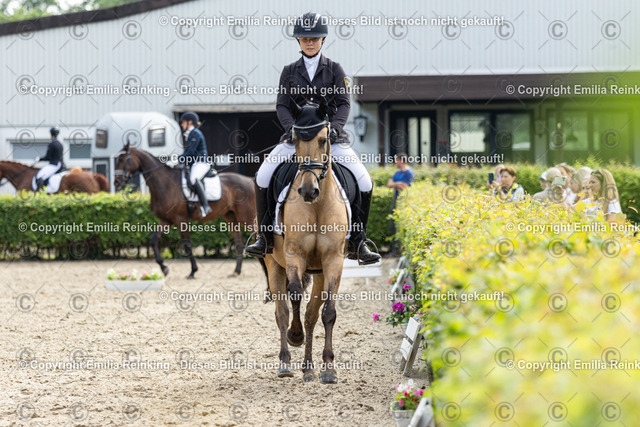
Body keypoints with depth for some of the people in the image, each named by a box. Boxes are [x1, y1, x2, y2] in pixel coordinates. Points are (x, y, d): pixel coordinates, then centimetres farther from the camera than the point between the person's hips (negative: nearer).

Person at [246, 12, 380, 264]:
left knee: (364, 183, -17)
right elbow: (282, 105, 3)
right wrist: (291, 127, -17)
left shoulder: (334, 70, 6)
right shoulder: (290, 71, 9)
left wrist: (335, 126, -21)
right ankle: (265, 237, -7)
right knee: (263, 177, -20)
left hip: (332, 137, -1)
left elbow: (344, 104, -1)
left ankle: (357, 242, -4)